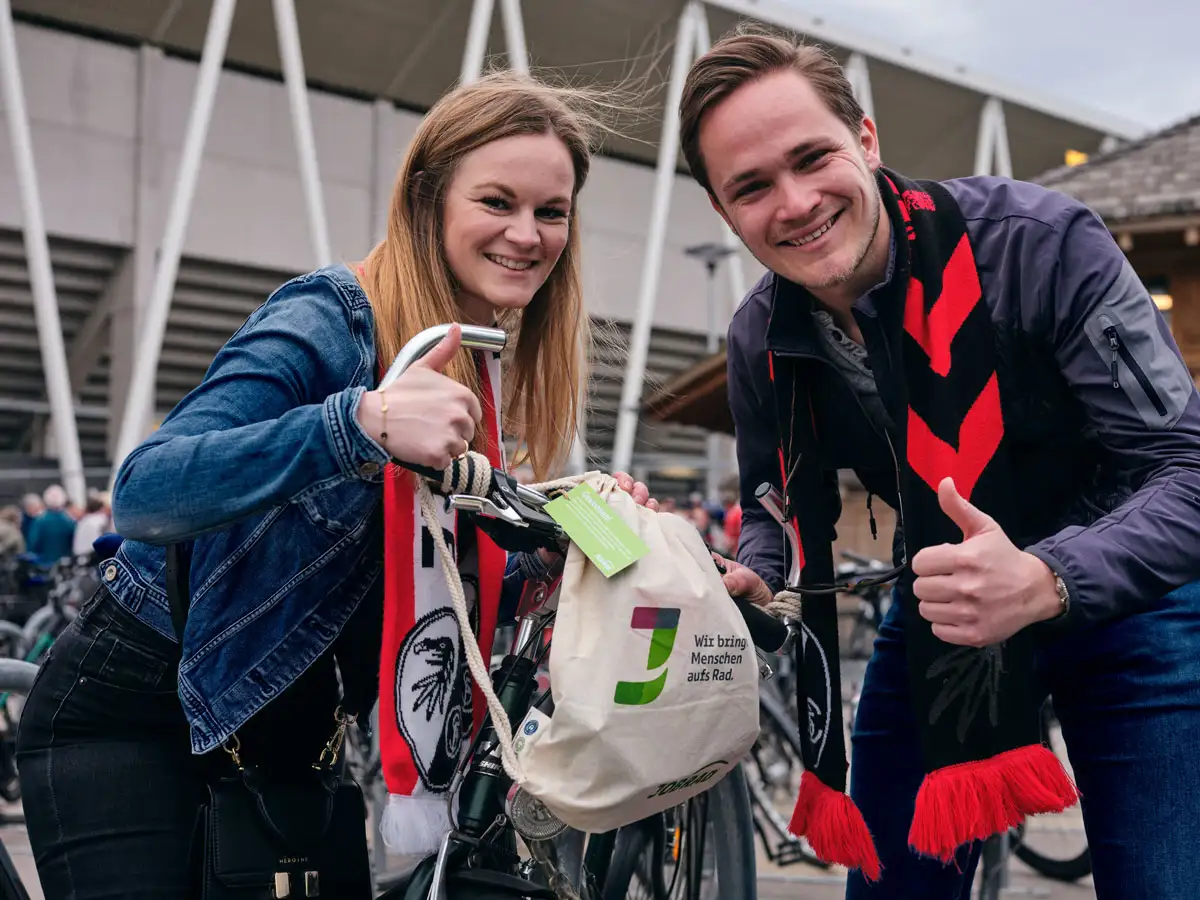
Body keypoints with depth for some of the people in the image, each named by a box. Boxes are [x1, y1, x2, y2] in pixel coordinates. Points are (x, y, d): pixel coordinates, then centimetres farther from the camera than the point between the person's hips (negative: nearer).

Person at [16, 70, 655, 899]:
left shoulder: (482, 376, 2)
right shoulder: (331, 321, -21)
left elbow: (446, 588, 7)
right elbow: (143, 496, -35)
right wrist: (361, 421, -48)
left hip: (281, 725, 8)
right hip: (133, 713, -7)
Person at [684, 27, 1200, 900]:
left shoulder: (1042, 243, -25)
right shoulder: (760, 343, -10)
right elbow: (778, 501, 7)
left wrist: (1045, 583, -43)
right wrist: (747, 580, -16)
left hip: (1126, 598, -3)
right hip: (942, 612, 4)